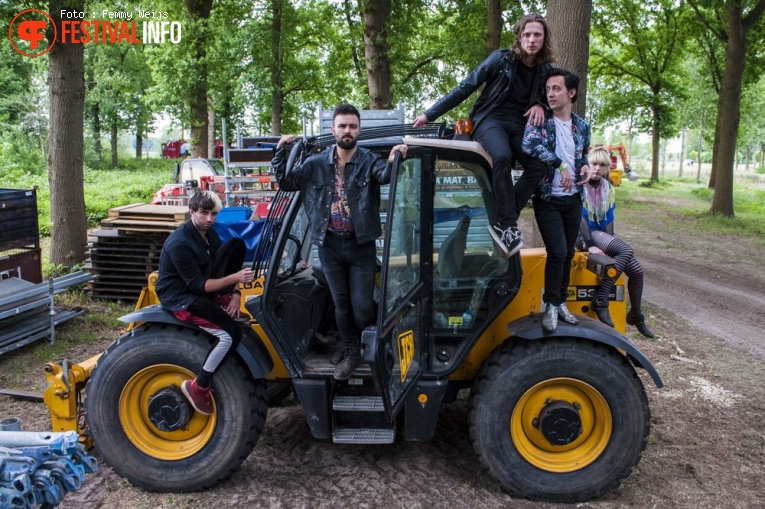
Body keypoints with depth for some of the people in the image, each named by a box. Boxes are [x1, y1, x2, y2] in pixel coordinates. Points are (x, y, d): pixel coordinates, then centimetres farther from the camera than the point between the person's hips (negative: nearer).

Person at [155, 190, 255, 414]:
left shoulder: (208, 233, 4)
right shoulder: (179, 243, -24)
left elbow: (224, 262, 8)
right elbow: (198, 285, -24)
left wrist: (235, 293, -9)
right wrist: (234, 278, -32)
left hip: (202, 290, 8)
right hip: (180, 299, -8)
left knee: (237, 244, -4)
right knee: (231, 333, -27)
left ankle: (224, 304, -1)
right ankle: (198, 387, -11)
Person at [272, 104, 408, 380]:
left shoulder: (369, 160, -6)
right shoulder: (317, 163, 3)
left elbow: (384, 175, -27)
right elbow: (286, 184, 7)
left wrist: (392, 161, -50)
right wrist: (281, 153, -7)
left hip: (361, 246, -2)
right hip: (329, 245, 3)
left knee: (362, 306, -2)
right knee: (341, 303, 13)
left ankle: (352, 344, 29)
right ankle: (351, 352, 32)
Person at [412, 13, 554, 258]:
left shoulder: (545, 71, 7)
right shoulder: (501, 59, -4)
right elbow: (465, 88, -2)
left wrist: (540, 105, -4)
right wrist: (430, 114, -4)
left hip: (520, 125, 5)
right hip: (491, 119, -4)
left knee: (539, 166, -23)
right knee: (502, 156, -37)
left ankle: (502, 223, -18)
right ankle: (508, 223, -29)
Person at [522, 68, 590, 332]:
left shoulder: (582, 126, 7)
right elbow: (529, 145, -30)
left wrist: (585, 166, 0)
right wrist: (560, 165, -29)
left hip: (573, 200, 5)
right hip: (548, 200, -5)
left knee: (568, 253, 11)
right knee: (557, 252, -13)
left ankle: (561, 303, 25)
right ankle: (550, 306, 3)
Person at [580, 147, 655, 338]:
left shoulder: (608, 188, 11)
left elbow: (608, 219, 8)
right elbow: (580, 217, -16)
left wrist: (610, 245, -6)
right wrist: (590, 245, -24)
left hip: (602, 233, 7)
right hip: (583, 234, -7)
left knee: (637, 270, -2)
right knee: (626, 251, -29)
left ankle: (636, 316, 17)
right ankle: (601, 301, -27)